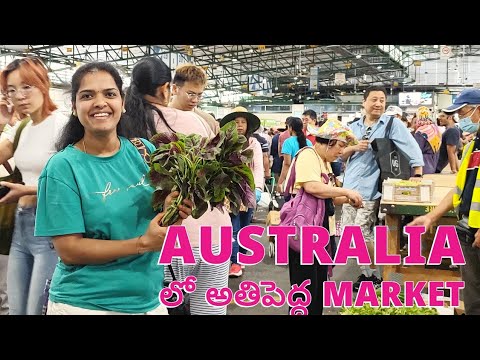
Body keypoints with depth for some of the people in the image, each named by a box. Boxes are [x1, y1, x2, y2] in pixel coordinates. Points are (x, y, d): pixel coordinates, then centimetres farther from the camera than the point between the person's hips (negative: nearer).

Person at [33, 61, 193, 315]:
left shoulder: (144, 151, -3)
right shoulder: (62, 166, -13)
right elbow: (69, 250, -15)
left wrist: (171, 209, -14)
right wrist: (143, 243, -23)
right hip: (85, 303, -4)